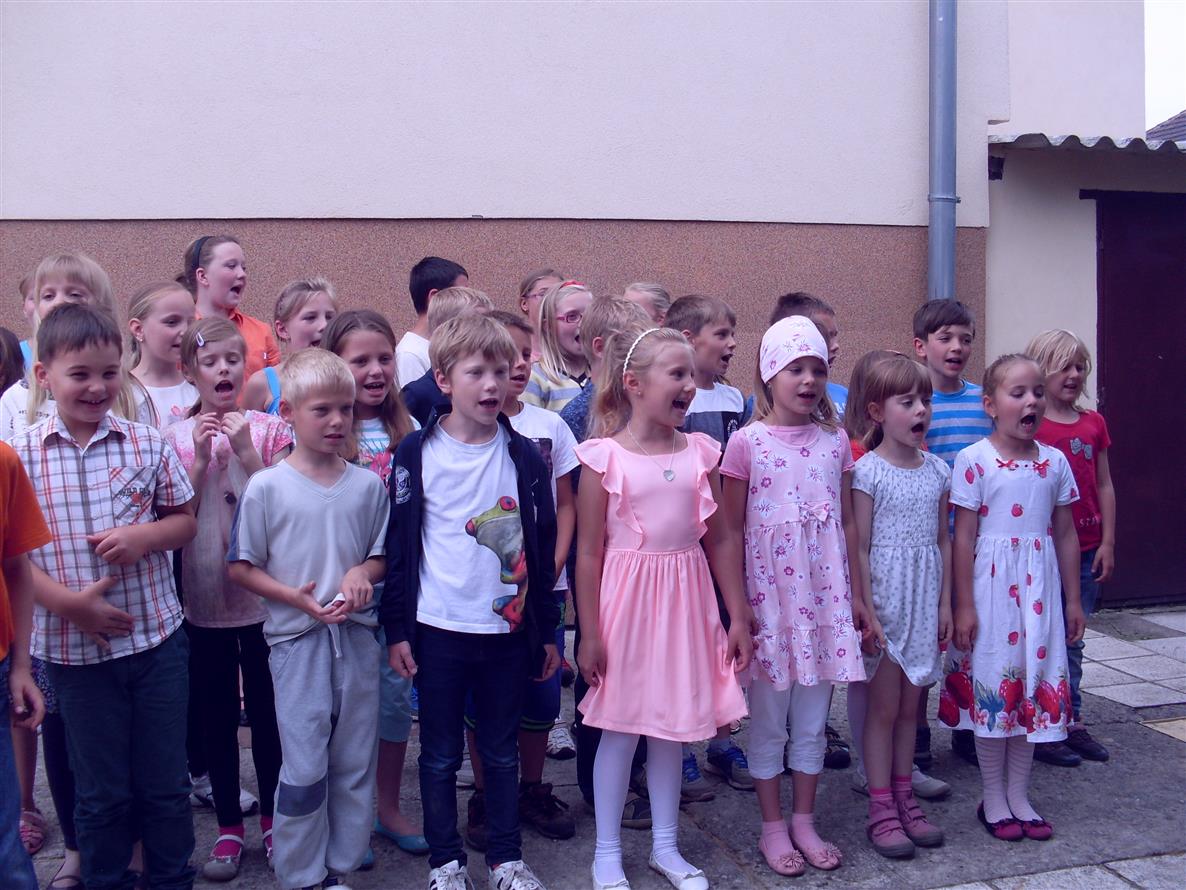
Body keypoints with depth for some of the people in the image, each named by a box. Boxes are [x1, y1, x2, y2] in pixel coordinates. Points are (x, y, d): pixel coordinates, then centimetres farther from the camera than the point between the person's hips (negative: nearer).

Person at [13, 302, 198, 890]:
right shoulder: (21, 456, -6)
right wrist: (68, 601, -17)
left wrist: (144, 536, -14)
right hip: (75, 647, -1)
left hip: (156, 637, 1)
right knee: (101, 792, 15)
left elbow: (185, 520, 6)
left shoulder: (147, 444, -2)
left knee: (165, 783, 13)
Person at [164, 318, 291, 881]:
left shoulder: (269, 430, -3)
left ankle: (272, 820, 26)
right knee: (215, 715, 10)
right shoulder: (176, 438, 1)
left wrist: (247, 451, -18)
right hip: (203, 596, 1)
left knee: (267, 710, 10)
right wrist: (200, 456, -14)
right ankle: (229, 827, 25)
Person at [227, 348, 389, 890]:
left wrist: (362, 572, -10)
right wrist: (294, 596, -16)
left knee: (355, 763, 11)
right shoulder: (266, 488, -6)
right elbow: (240, 567, -2)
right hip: (296, 639, -3)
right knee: (304, 768, 1)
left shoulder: (367, 486, 3)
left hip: (356, 636, 3)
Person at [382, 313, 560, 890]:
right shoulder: (417, 454, -4)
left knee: (501, 753, 13)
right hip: (438, 631, -1)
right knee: (441, 755, 10)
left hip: (508, 630, 2)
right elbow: (398, 545, -1)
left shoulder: (524, 457, 1)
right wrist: (397, 629, -3)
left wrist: (547, 630, 7)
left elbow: (543, 547, 6)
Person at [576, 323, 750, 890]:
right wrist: (589, 633, -8)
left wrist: (738, 617, 7)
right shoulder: (604, 457, -9)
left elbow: (720, 540, 7)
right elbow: (589, 552, -8)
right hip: (627, 600, -4)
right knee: (620, 725, 7)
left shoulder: (700, 453, 2)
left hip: (686, 601, 4)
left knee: (671, 725, 14)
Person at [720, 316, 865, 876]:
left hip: (824, 596, 3)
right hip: (769, 595, -3)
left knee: (813, 718, 12)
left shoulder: (835, 441, 5)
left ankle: (804, 821, 27)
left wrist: (856, 594, 8)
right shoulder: (746, 442, -6)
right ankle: (773, 827, 22)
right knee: (768, 719, 8)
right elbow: (731, 530, -3)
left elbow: (847, 525, 9)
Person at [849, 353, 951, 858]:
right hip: (886, 595, -5)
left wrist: (944, 603, 6)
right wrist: (866, 611, -14)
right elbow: (859, 547, -11)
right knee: (884, 706, 2)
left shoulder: (937, 470, 6)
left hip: (924, 601, 5)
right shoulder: (868, 471, -10)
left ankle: (903, 797, 25)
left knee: (909, 705, 13)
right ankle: (881, 811, 11)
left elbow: (942, 541, 10)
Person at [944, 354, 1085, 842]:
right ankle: (993, 798, 19)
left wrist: (1072, 599, 10)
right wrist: (964, 604, -10)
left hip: (1040, 587, 4)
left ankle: (1018, 794, 24)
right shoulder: (974, 460, -9)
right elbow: (963, 537, -9)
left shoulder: (1054, 462, 4)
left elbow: (1065, 534, 10)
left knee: (1034, 683, 10)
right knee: (992, 685, 4)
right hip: (992, 583, -4)